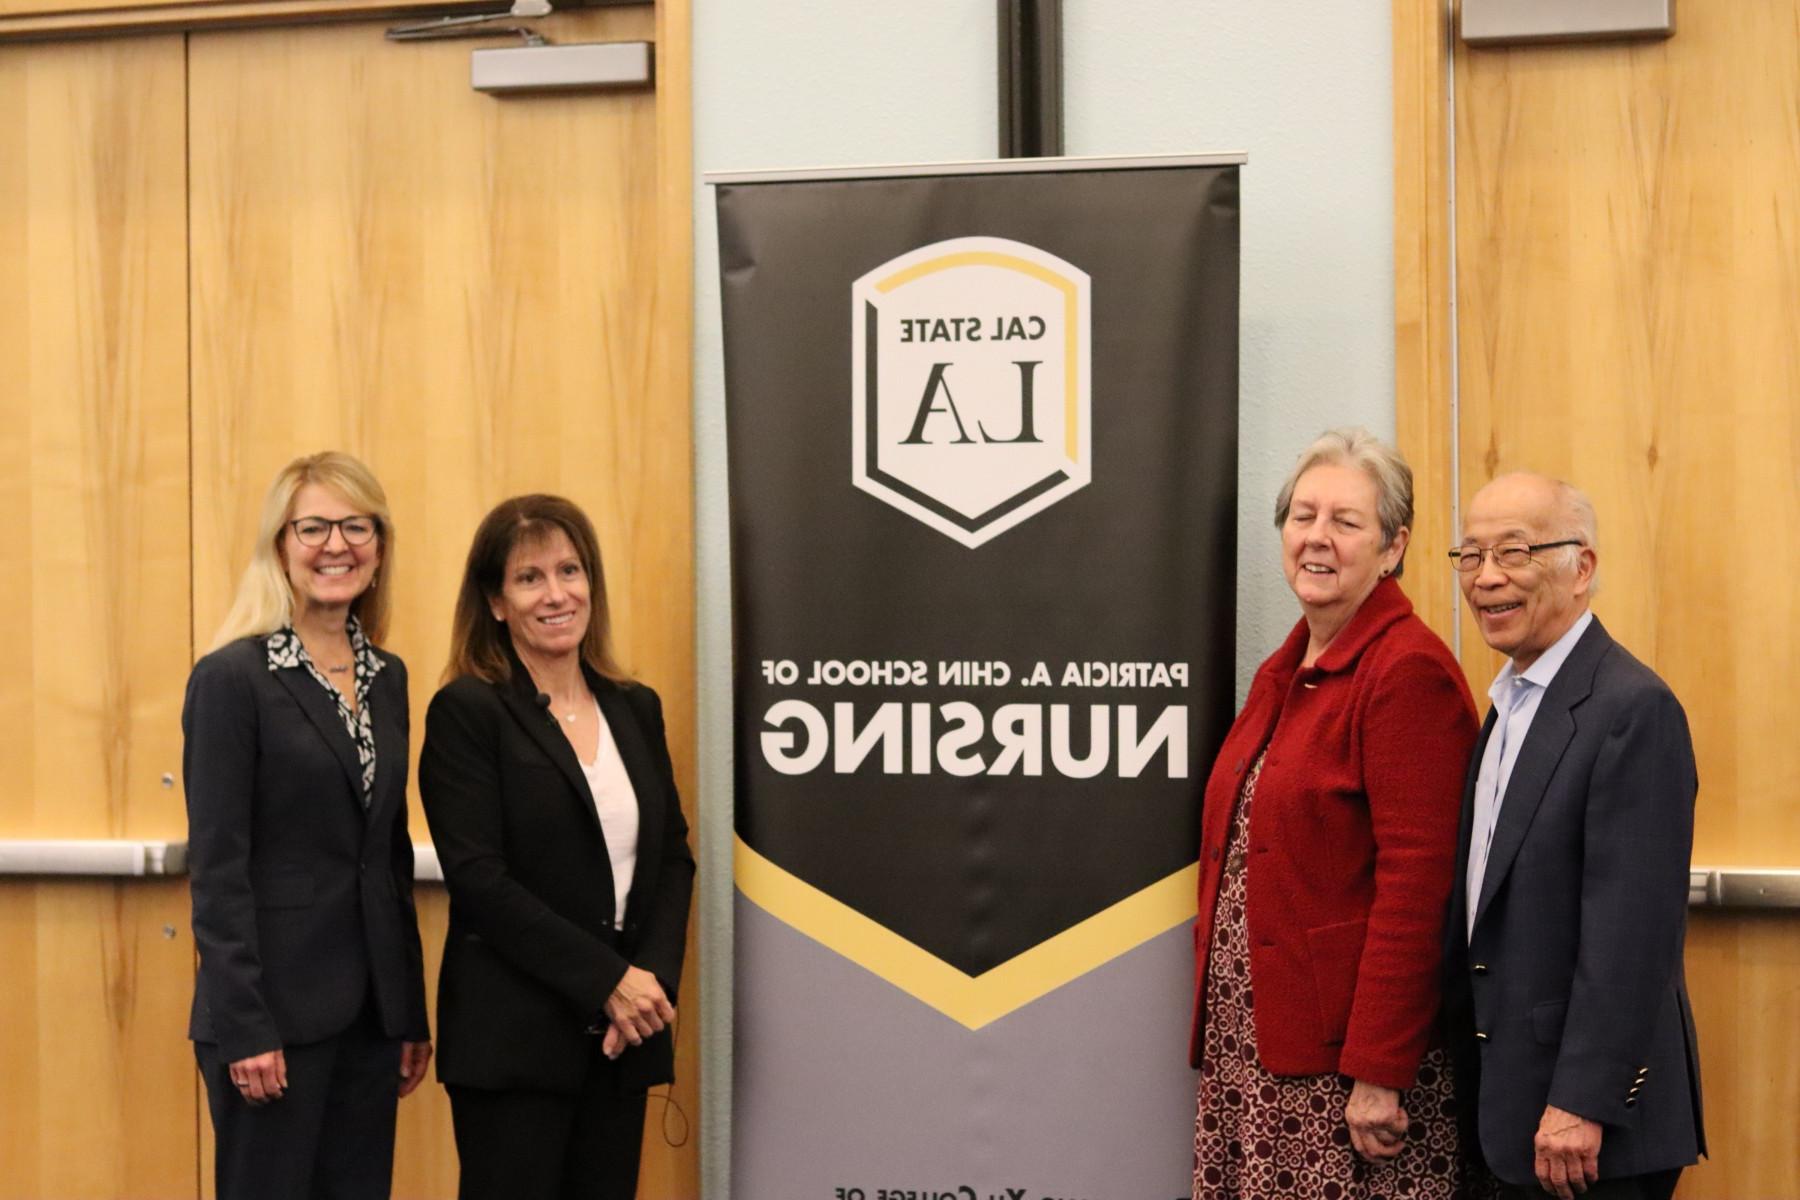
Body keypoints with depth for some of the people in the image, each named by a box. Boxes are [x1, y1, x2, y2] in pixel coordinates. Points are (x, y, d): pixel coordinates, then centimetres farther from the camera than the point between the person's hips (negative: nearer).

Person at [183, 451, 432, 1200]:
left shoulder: (387, 677, 11)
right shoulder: (232, 678, -9)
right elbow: (216, 865, -12)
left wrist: (412, 1012, 12)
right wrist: (244, 1027, -16)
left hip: (370, 1008, 6)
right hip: (275, 1008, -6)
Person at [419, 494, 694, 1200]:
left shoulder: (636, 709, 11)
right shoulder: (467, 712, -6)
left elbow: (673, 856, 10)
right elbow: (478, 877, -13)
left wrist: (654, 977, -7)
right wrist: (608, 981, -15)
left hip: (623, 1033, 5)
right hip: (512, 1035, -5)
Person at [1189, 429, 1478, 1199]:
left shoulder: (1409, 671, -11)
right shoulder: (1283, 673, 14)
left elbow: (1415, 884, -17)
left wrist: (1378, 1074, -20)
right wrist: (1217, 1038, 12)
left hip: (1344, 1062, -7)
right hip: (1246, 1050, 8)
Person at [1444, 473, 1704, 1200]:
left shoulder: (1633, 709, -16)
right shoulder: (1513, 704, 12)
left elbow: (1631, 927, -21)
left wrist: (1581, 1104, -22)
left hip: (1594, 1115, -8)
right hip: (1510, 1095, 8)